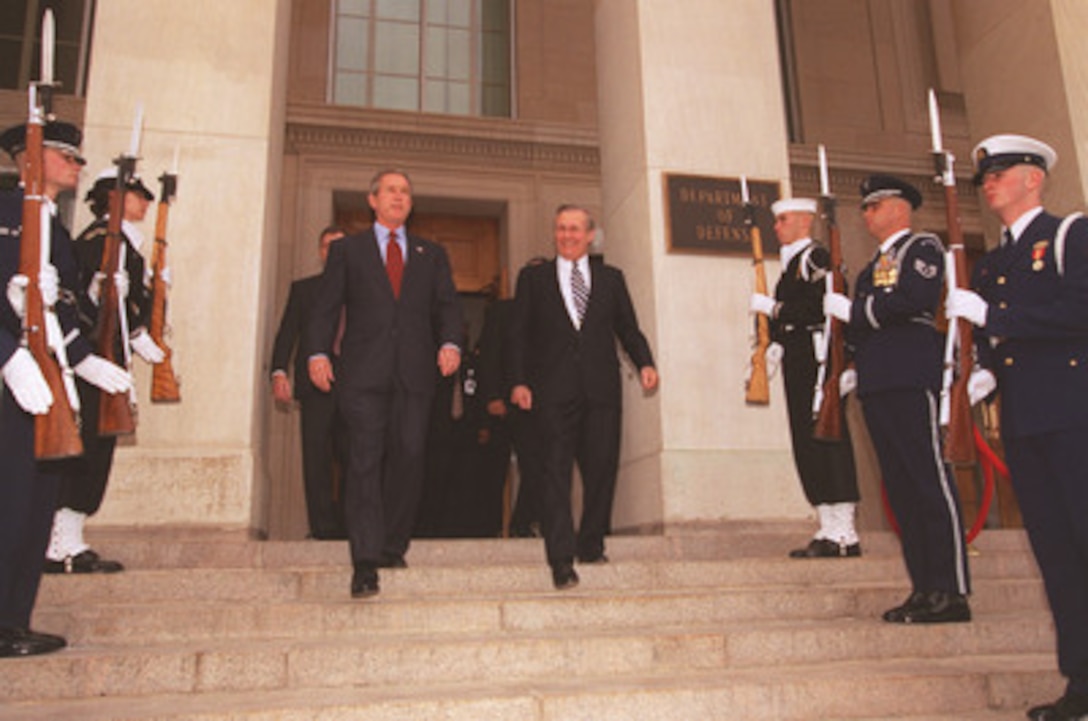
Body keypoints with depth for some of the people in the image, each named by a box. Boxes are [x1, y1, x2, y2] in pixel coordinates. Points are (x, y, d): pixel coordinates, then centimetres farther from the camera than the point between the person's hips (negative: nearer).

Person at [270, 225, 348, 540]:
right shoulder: (303, 288, 14)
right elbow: (287, 333, 7)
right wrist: (279, 372, -7)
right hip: (315, 382, 0)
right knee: (317, 459, -2)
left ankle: (351, 526, 9)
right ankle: (324, 528, 3)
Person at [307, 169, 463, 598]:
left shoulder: (431, 255, 21)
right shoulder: (347, 250, 15)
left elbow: (447, 305, 10)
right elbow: (326, 307, 7)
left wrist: (450, 343, -10)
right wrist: (318, 352, -9)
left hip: (415, 372, 2)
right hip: (364, 372, -2)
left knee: (409, 458, -1)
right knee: (365, 459, -8)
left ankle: (393, 547, 16)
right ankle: (366, 563, -8)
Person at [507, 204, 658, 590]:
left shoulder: (611, 278, 18)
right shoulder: (533, 277, 14)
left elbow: (628, 328, 13)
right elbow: (519, 334, 8)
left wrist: (644, 362, -5)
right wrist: (519, 381, -4)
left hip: (601, 388, 2)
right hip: (553, 391, -2)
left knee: (602, 468, 3)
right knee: (555, 472, -7)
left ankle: (591, 545, 19)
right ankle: (561, 559, -6)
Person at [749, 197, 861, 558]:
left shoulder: (815, 257, -5)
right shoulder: (791, 264, 24)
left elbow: (818, 308, -18)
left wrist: (771, 307, -12)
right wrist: (776, 345, 6)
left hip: (816, 358, -10)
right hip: (797, 362, 10)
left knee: (825, 437, -10)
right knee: (806, 443, 7)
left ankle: (843, 534, -7)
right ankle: (829, 530, 12)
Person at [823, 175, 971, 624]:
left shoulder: (922, 247, 3)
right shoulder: (874, 266, 27)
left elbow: (912, 298, -15)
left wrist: (851, 309, -10)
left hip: (911, 377, -8)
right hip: (877, 383, 8)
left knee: (929, 479, -9)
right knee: (899, 486, 6)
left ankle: (951, 592, -6)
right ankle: (925, 589, 10)